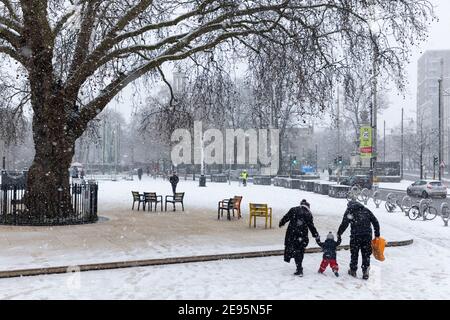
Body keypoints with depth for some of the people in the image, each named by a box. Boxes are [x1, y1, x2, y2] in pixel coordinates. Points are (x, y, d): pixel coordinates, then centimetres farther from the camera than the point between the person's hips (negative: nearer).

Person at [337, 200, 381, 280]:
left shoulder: (349, 211, 8)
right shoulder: (366, 210, 17)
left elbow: (344, 224, -1)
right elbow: (375, 222, 13)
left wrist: (339, 234, 10)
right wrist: (377, 234, 16)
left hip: (355, 235, -2)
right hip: (367, 235, 2)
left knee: (354, 254, 12)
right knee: (366, 254, 10)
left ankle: (353, 270, 21)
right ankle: (365, 272, 9)